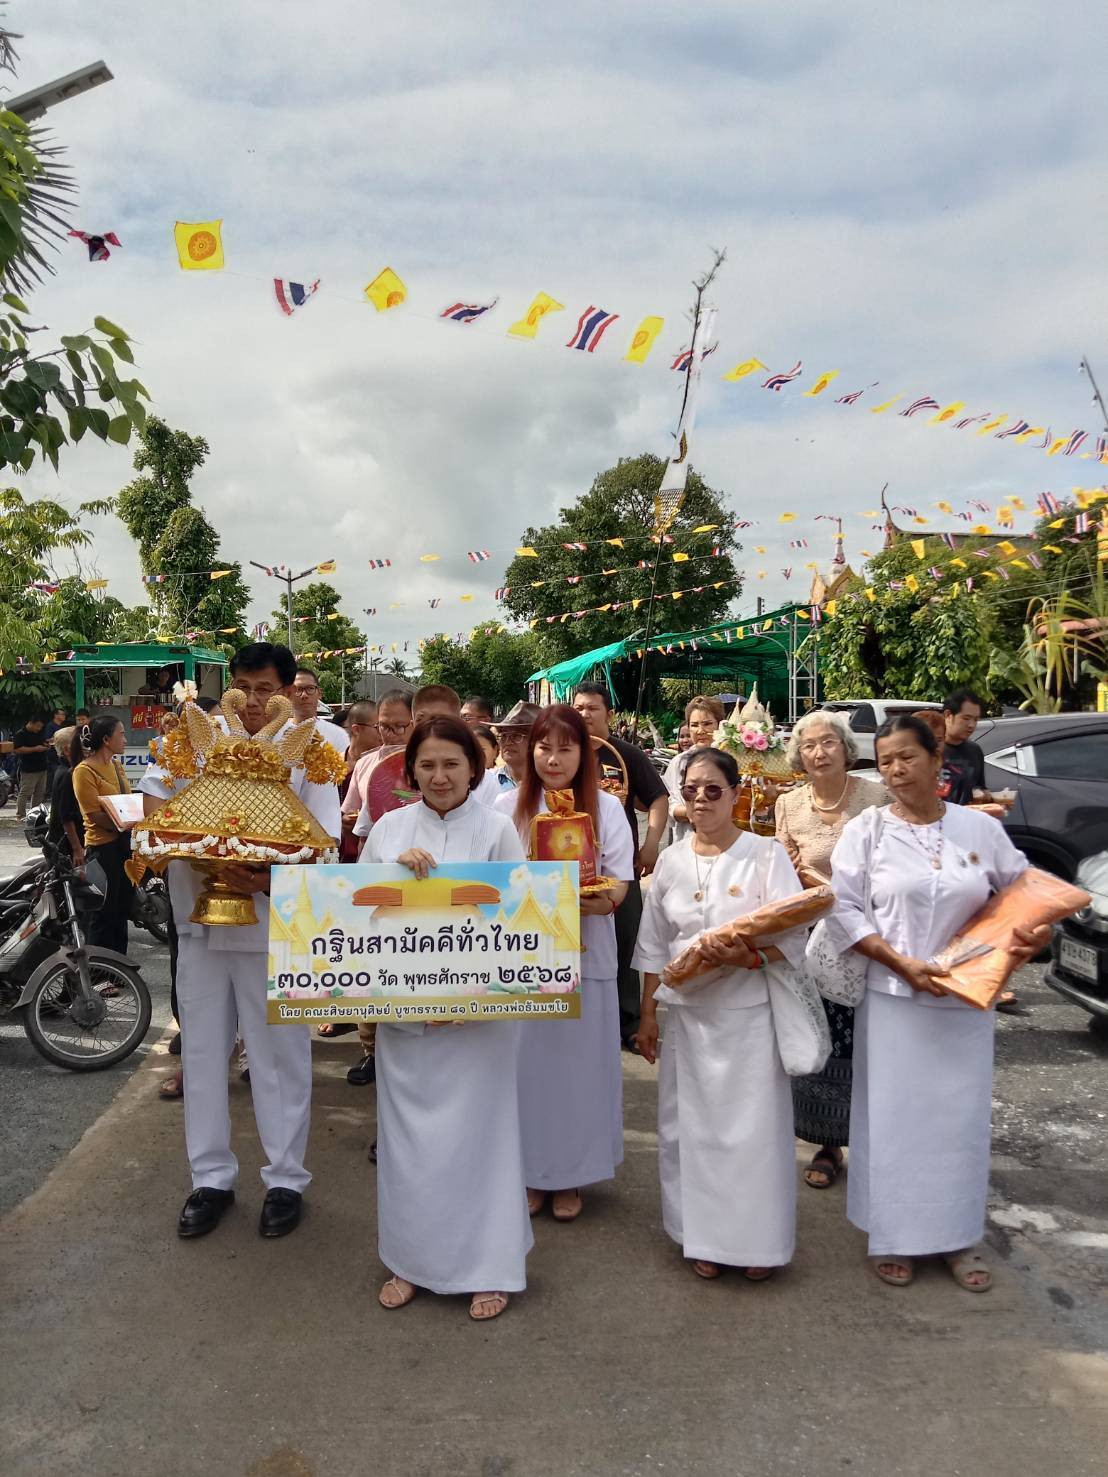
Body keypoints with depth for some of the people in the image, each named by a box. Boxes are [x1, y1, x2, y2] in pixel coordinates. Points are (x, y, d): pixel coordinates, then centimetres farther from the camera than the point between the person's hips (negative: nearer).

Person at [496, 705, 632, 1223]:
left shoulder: (606, 807, -2)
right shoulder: (508, 806, 0)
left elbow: (617, 888, -4)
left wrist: (585, 903, -24)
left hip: (585, 954, 0)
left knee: (578, 1062, 8)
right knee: (527, 1062, 7)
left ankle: (570, 1176, 25)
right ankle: (529, 1170, 25)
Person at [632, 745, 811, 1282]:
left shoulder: (766, 854, -6)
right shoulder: (671, 860, 5)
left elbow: (792, 936, -9)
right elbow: (654, 944, 10)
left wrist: (745, 957, -26)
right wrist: (647, 1013, 10)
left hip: (749, 1011, -3)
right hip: (688, 1012, 3)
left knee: (754, 1125, 3)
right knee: (692, 1125, 10)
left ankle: (757, 1241, 22)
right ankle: (704, 1237, 27)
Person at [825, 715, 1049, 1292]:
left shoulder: (981, 828, 0)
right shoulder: (866, 830, -5)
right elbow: (842, 910, -7)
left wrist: (1037, 933, -10)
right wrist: (903, 964, -16)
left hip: (967, 1002, 2)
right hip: (894, 999, -1)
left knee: (961, 1118, 10)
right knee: (893, 1118, 5)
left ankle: (959, 1237, 28)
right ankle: (891, 1237, 22)